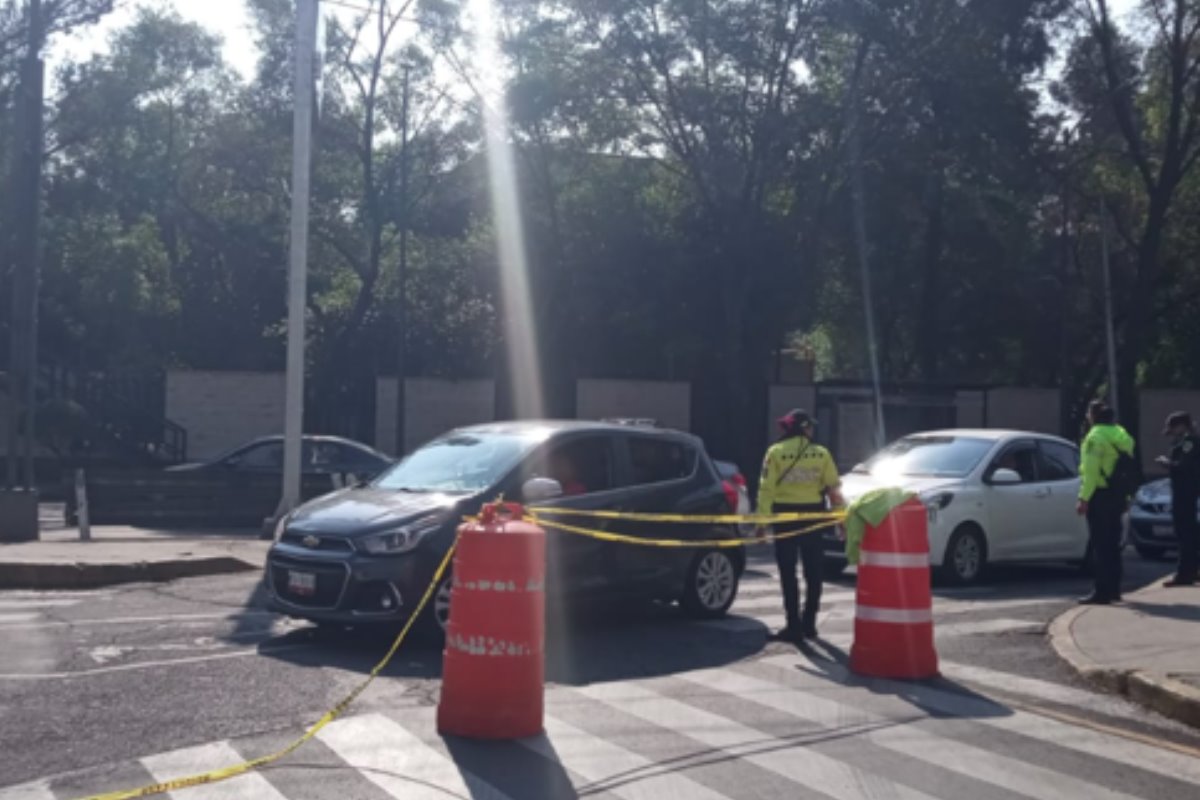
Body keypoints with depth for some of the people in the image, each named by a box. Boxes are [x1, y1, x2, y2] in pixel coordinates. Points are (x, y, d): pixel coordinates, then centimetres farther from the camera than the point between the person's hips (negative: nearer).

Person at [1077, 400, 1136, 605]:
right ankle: (1114, 590, 22)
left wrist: (1084, 498, -19)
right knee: (1112, 544, 16)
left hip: (1100, 496, -8)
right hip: (1118, 495, 9)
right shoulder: (1121, 434, 13)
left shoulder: (1096, 436, -13)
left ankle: (1102, 592, -8)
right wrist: (1126, 496, 17)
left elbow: (1091, 470, -19)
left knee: (1100, 544, -7)